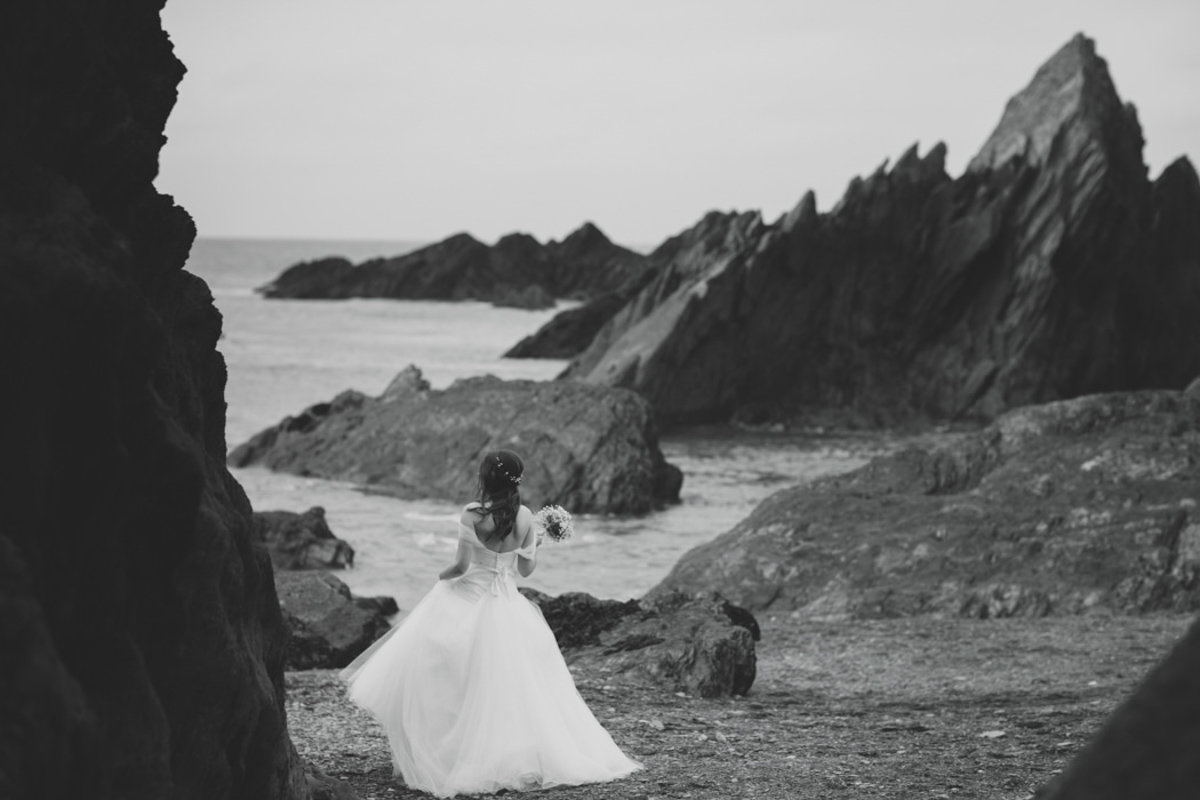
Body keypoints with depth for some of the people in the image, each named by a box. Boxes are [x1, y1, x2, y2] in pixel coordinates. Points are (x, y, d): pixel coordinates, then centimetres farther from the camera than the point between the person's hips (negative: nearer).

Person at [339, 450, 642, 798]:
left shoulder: (473, 515, -16)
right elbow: (526, 568, 4)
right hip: (508, 608, 4)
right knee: (513, 686, 13)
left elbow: (462, 565, -15)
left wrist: (442, 576, 6)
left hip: (468, 604, -4)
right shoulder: (524, 517, -4)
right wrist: (537, 540, 22)